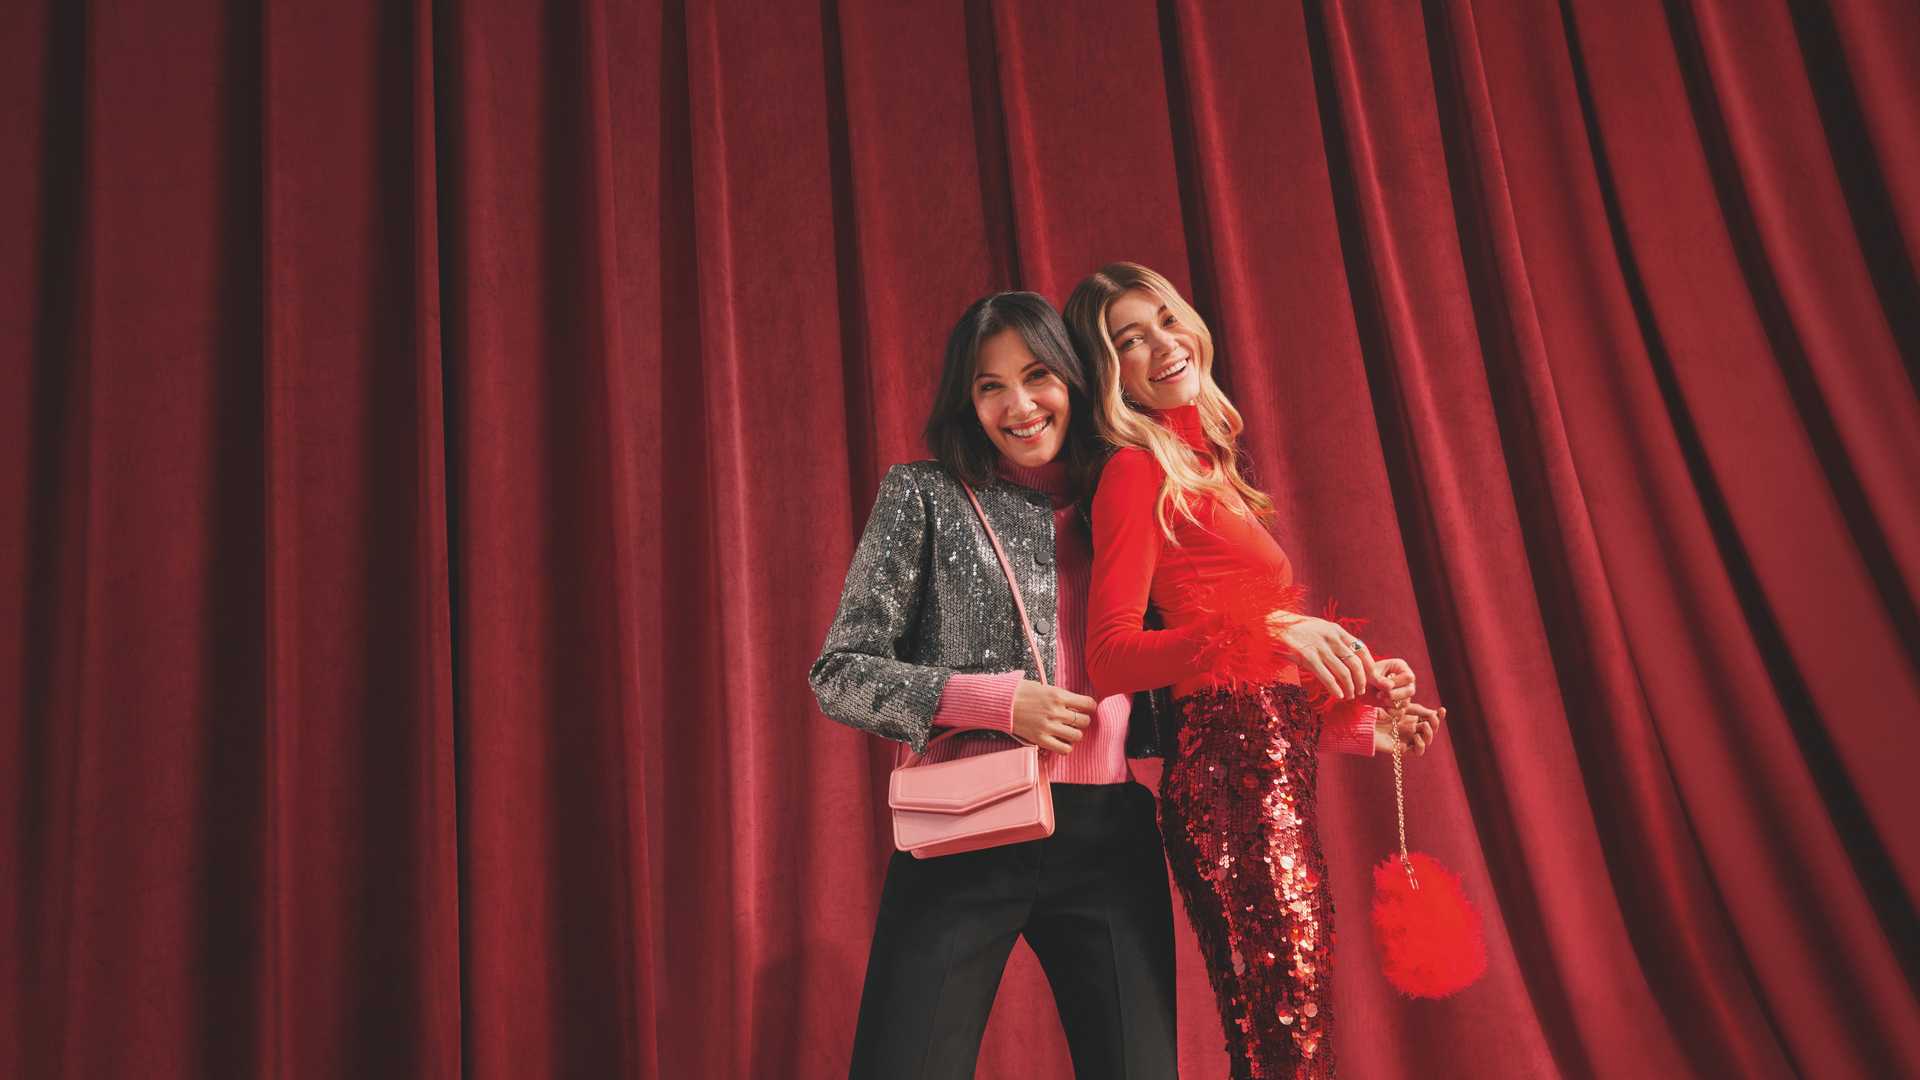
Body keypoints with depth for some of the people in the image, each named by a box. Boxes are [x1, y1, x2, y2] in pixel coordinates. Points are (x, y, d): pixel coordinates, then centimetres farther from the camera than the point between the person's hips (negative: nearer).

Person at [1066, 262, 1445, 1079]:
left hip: (1267, 770, 8)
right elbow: (1109, 657, -18)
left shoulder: (1201, 471, 19)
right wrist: (1270, 628, -26)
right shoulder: (1139, 472, -5)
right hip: (1234, 773, -8)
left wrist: (1353, 719, 22)